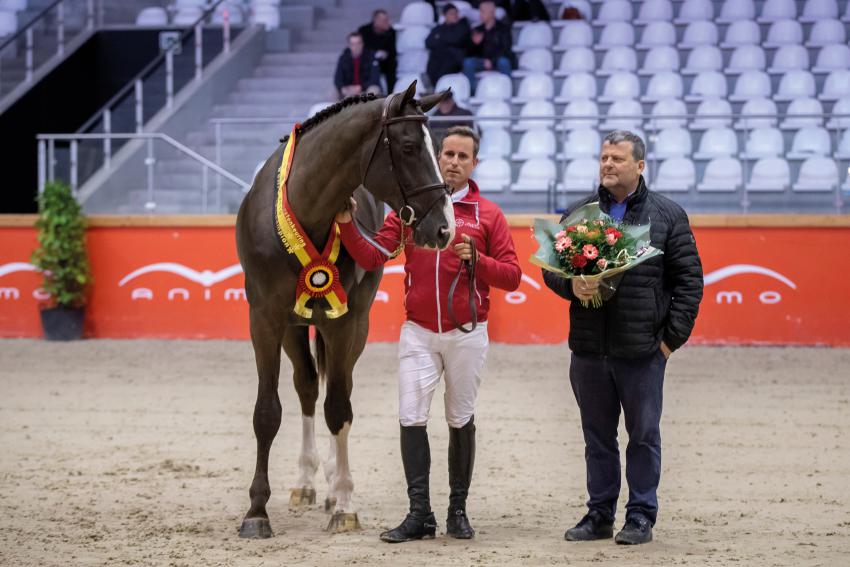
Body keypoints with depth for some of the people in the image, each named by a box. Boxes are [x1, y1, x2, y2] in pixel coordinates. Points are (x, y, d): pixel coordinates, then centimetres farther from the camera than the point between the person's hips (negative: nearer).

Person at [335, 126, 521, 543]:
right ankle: (419, 513, -2)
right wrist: (347, 225, -15)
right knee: (411, 419, -5)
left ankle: (458, 509, 17)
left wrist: (476, 258, -17)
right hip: (418, 332, 1)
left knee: (461, 421, 8)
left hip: (466, 333, -1)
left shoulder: (488, 215, 1)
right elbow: (372, 257, -1)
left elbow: (512, 276, -1)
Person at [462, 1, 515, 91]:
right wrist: (474, 43, -14)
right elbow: (470, 54, 8)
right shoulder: (477, 30, 13)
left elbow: (506, 49, -9)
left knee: (503, 62, -38)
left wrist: (492, 61, -22)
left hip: (499, 60, -3)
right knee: (468, 62, -26)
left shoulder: (503, 28, 1)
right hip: (483, 62, 3)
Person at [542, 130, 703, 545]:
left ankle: (641, 517, 12)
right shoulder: (579, 213, 10)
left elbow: (689, 279, 2)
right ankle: (599, 515, 19)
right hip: (588, 349, 3)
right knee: (597, 436, 10)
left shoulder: (667, 215, 2)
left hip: (642, 351, -3)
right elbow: (551, 268, 13)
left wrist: (673, 336, -5)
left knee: (643, 435, 4)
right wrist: (571, 286, -10)